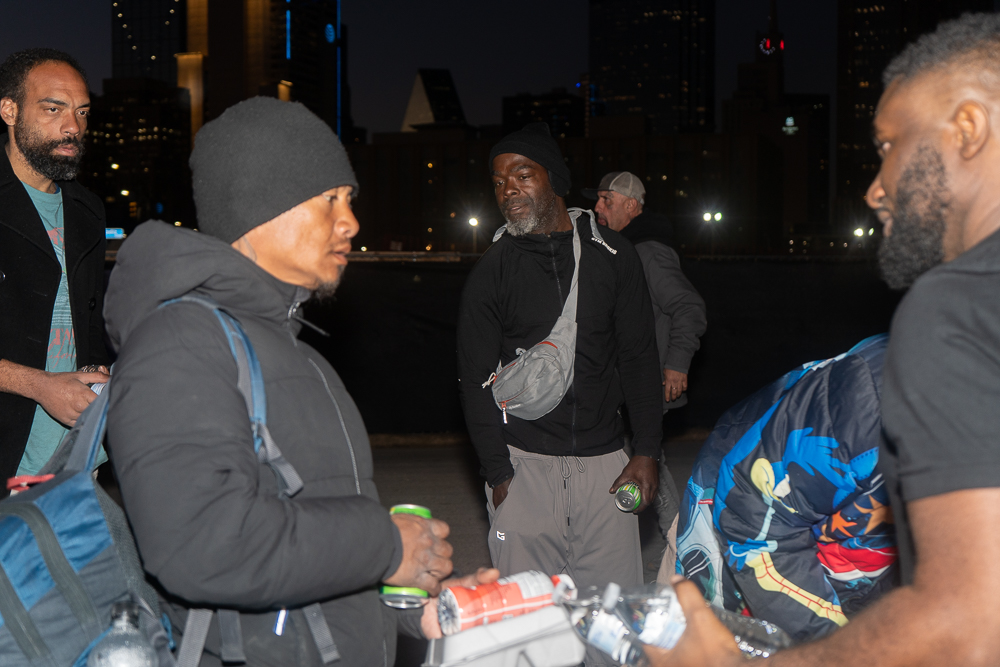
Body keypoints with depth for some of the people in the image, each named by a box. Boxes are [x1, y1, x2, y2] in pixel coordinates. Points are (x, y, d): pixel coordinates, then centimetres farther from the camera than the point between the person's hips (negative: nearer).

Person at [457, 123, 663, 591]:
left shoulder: (612, 258, 5)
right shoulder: (491, 272, 2)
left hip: (604, 462, 1)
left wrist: (647, 451, 1)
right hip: (524, 463, -1)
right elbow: (477, 380, 2)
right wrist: (498, 474, -5)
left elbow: (639, 358, 8)